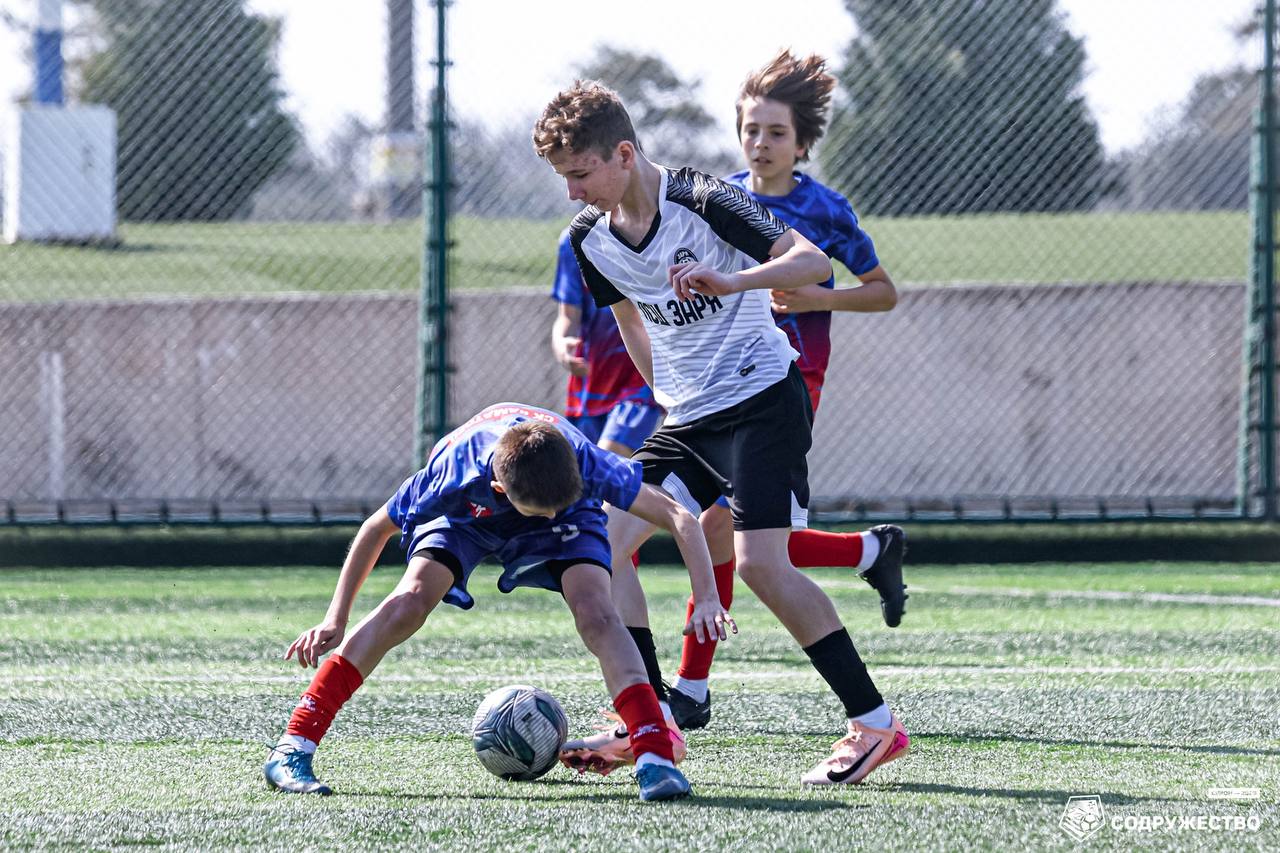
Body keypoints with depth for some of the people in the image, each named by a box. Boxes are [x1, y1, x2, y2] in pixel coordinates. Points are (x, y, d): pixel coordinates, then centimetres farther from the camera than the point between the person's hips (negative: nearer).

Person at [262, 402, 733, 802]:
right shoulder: (453, 476, -40)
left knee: (596, 614, -27)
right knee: (410, 602, -25)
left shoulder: (585, 463, -40)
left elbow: (680, 518, -32)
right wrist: (336, 619, -19)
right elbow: (378, 528, -21)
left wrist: (707, 600, -43)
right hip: (465, 514, -1)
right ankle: (293, 748, -22)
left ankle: (656, 757, -24)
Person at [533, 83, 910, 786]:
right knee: (606, 543, -3)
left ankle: (875, 723, -15)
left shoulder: (704, 202, -18)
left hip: (763, 398, -8)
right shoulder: (590, 238, 4)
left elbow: (813, 262, -26)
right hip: (685, 420, 8)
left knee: (759, 561, -21)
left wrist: (728, 281, -41)